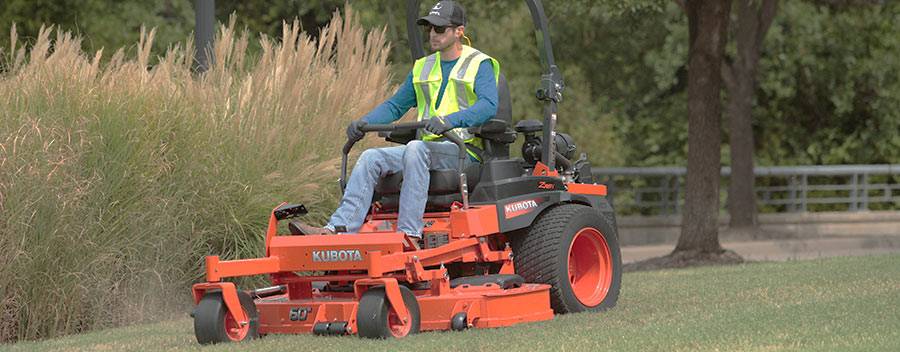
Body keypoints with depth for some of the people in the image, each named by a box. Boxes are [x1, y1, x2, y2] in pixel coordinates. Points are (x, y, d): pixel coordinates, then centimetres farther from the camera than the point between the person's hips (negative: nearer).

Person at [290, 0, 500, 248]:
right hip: (427, 148, 7)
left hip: (465, 150, -7)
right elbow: (396, 105, 23)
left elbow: (489, 105, -18)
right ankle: (338, 229, -26)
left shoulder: (480, 65, -1)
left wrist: (449, 120, -35)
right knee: (371, 158, -13)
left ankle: (409, 234, -40)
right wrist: (364, 123, 3)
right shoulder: (422, 68, 20)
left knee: (415, 149, -35)